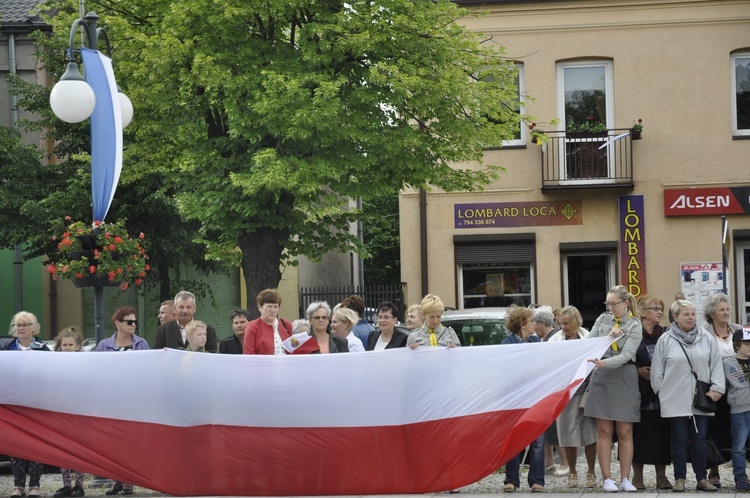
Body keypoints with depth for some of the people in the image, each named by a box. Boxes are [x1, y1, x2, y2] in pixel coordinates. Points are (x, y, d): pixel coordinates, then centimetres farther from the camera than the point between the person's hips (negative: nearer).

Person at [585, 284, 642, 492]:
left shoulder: (634, 326, -4)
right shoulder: (602, 320, 8)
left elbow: (626, 355, -16)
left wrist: (604, 363, -31)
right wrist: (609, 335, -11)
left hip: (624, 379, -2)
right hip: (601, 378, 2)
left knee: (624, 432, 2)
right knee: (604, 431, 2)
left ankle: (625, 479, 10)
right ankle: (606, 479, 6)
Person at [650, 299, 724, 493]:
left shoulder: (706, 338, 5)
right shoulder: (665, 340, -1)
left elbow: (716, 364, 6)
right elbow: (657, 369, 3)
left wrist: (716, 388, -2)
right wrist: (661, 391, 3)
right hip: (675, 401, -2)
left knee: (700, 440, 6)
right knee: (679, 440, 3)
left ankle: (702, 478, 14)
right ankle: (679, 479, 10)